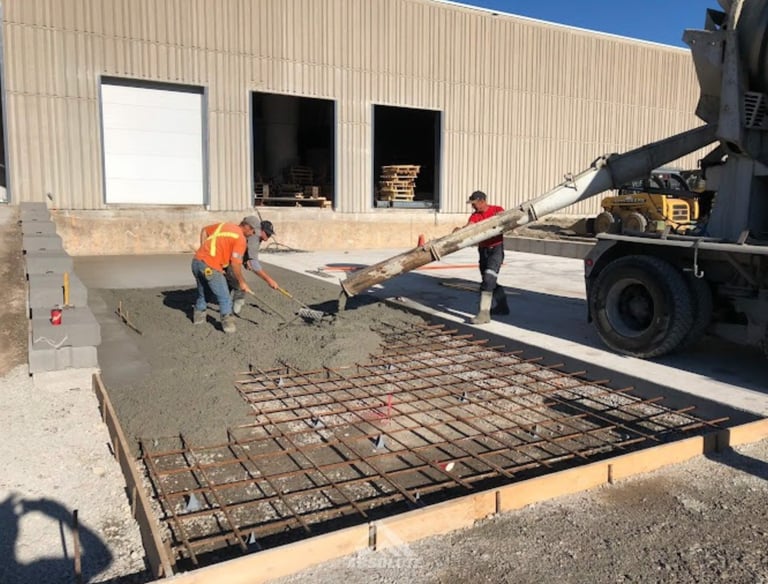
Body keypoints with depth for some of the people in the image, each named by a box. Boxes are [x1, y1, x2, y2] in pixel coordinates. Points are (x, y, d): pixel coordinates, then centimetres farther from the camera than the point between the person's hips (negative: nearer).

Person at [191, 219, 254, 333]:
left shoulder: (223, 225, 17)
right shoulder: (241, 239, -5)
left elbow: (204, 230, 29)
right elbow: (235, 264, -11)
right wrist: (241, 282, -1)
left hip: (197, 261, 8)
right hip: (210, 267, -8)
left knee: (202, 293, 27)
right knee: (224, 298, 4)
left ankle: (198, 317, 40)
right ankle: (228, 323, 7)